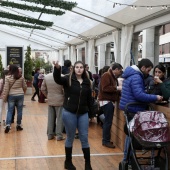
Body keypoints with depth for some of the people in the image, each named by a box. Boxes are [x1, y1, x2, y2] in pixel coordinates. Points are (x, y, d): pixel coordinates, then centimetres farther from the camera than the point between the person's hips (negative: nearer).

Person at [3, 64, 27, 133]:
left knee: (10, 111, 4)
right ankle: (18, 125, 14)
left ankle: (8, 124, -8)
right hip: (20, 95, 2)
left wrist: (4, 97, -1)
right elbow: (25, 87, 9)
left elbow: (6, 89, -8)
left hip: (11, 95, -2)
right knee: (19, 110, 8)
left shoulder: (8, 77, -8)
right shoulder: (21, 77, 1)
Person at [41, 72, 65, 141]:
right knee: (59, 118, 4)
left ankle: (50, 135, 21)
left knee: (50, 118, 13)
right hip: (59, 101, -5)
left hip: (50, 101, 5)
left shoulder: (46, 77, -1)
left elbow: (43, 89, 6)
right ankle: (59, 135, 8)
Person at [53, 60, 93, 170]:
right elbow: (57, 79, -27)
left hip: (83, 114, 3)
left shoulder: (87, 81, 5)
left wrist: (91, 112, 7)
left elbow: (89, 98, 9)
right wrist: (57, 68, -46)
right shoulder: (68, 79, -6)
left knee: (84, 138, 7)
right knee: (70, 138, 9)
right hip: (69, 113, -3)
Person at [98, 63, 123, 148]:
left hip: (110, 101, 10)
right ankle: (106, 141, -2)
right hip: (106, 101, -10)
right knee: (108, 121, -8)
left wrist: (120, 91, 7)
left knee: (108, 121, 12)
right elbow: (105, 88, -23)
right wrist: (117, 88, -21)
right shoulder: (106, 75, -13)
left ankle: (106, 139, 19)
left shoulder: (113, 77, 17)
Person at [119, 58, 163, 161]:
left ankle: (127, 157, 25)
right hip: (134, 110, -10)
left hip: (129, 108, 10)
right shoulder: (136, 77, -18)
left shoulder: (131, 75, 15)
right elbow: (139, 95, -26)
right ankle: (128, 158, 5)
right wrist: (155, 98, -19)